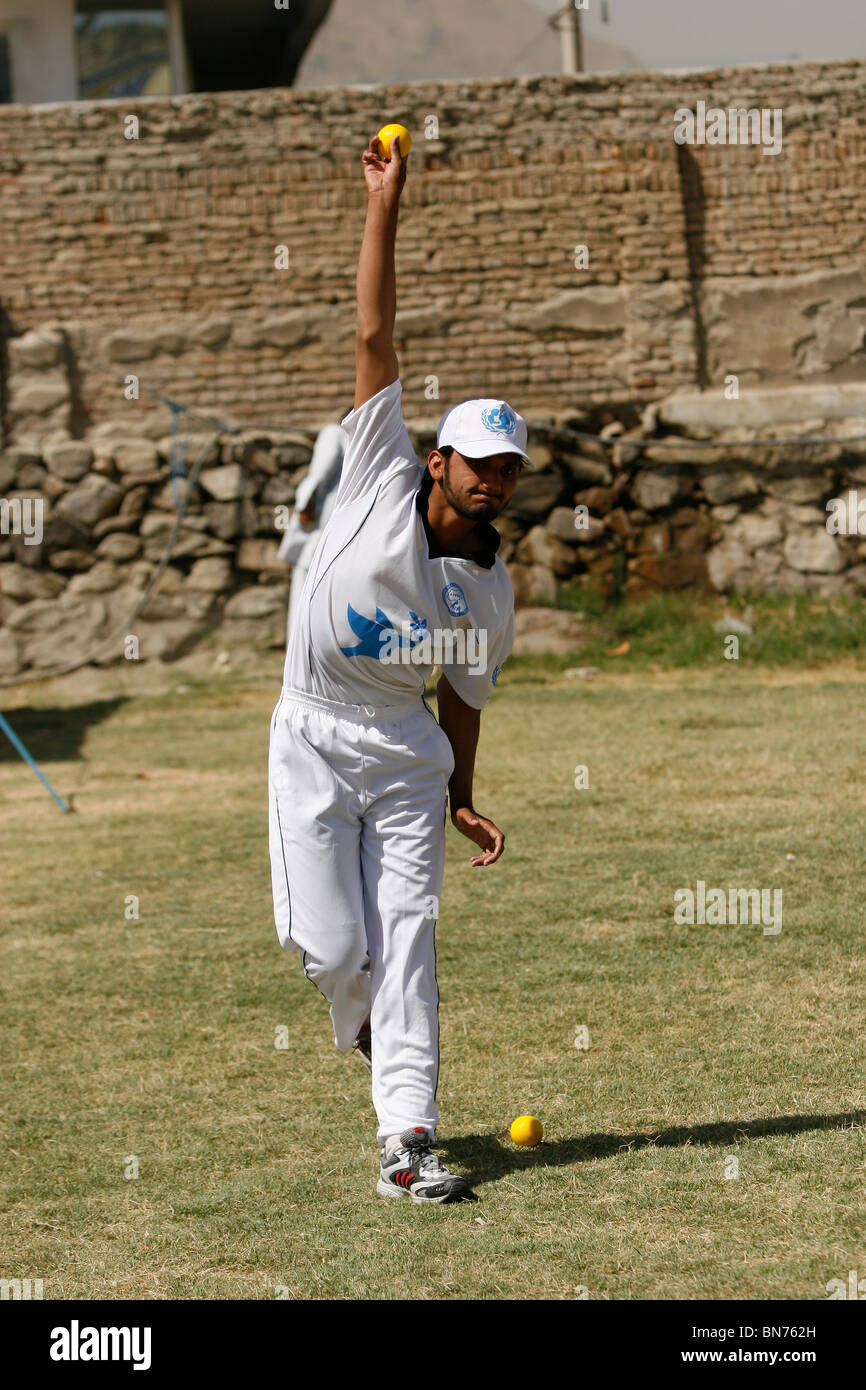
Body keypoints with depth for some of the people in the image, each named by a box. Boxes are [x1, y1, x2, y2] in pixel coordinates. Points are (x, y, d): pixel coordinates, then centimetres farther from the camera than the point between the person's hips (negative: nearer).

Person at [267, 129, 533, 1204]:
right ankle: (366, 1026, 30)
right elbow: (375, 339, -7)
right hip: (314, 741, -2)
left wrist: (463, 802, 6)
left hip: (408, 756, 3)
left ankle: (405, 1143, -12)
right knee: (333, 946, -7)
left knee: (405, 940, -9)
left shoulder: (490, 591, 6)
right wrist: (385, 205, -11)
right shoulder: (384, 481, -4)